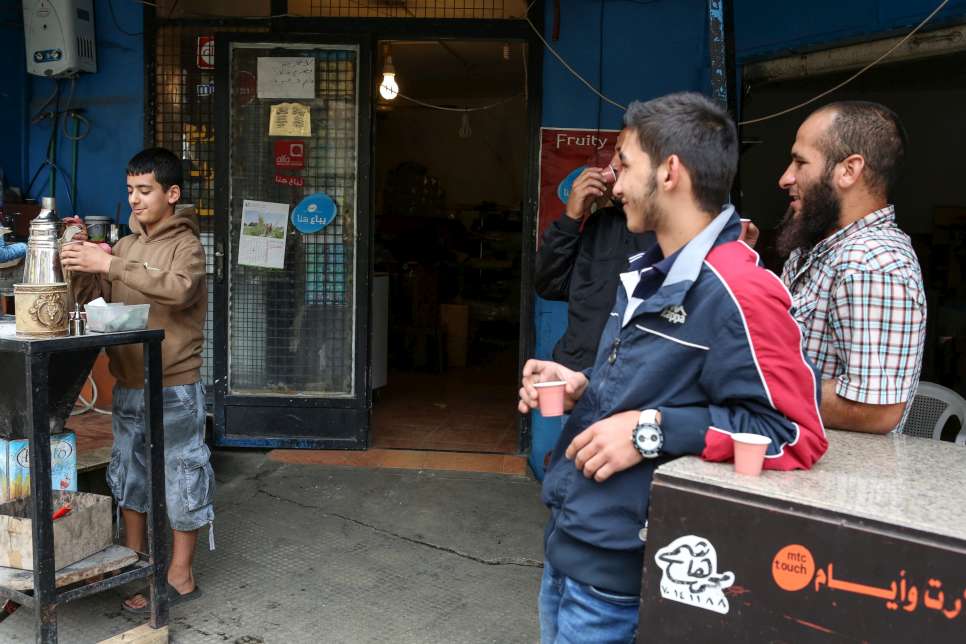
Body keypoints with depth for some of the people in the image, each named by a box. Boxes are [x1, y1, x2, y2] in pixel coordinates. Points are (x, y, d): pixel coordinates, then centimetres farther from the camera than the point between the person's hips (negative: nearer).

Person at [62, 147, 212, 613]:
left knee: (181, 477, 3)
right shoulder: (126, 244, 11)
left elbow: (179, 289, -29)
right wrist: (85, 259, -5)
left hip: (174, 387, -7)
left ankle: (180, 575, 17)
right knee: (128, 476, 14)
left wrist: (110, 265, -30)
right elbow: (93, 297, 11)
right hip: (128, 386, 7)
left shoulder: (186, 245, -8)